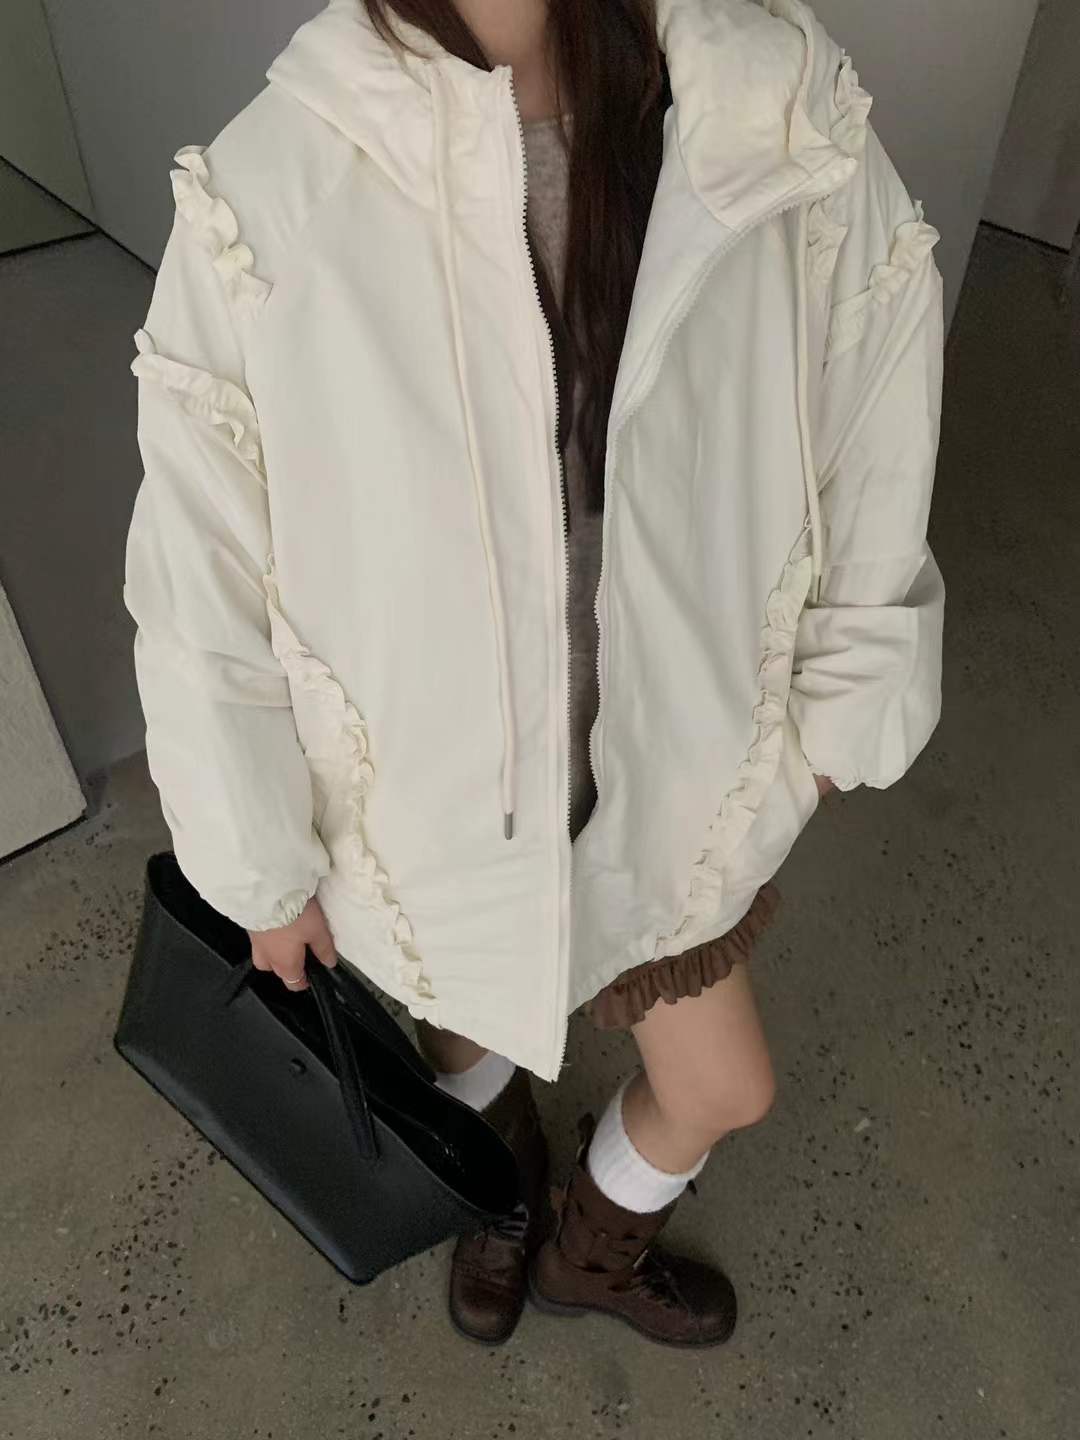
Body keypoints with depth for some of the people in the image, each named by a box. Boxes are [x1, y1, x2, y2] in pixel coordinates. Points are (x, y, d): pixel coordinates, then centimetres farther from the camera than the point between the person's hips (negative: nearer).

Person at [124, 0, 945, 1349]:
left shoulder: (795, 135, -19)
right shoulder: (268, 200, -25)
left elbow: (866, 478, -5)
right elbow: (203, 590, -15)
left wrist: (837, 719, 5)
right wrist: (263, 868, -4)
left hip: (666, 768, 2)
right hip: (429, 797, -1)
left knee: (725, 1091, 23)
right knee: (465, 1036, 29)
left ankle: (590, 1246, 59)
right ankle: (502, 1188, 68)